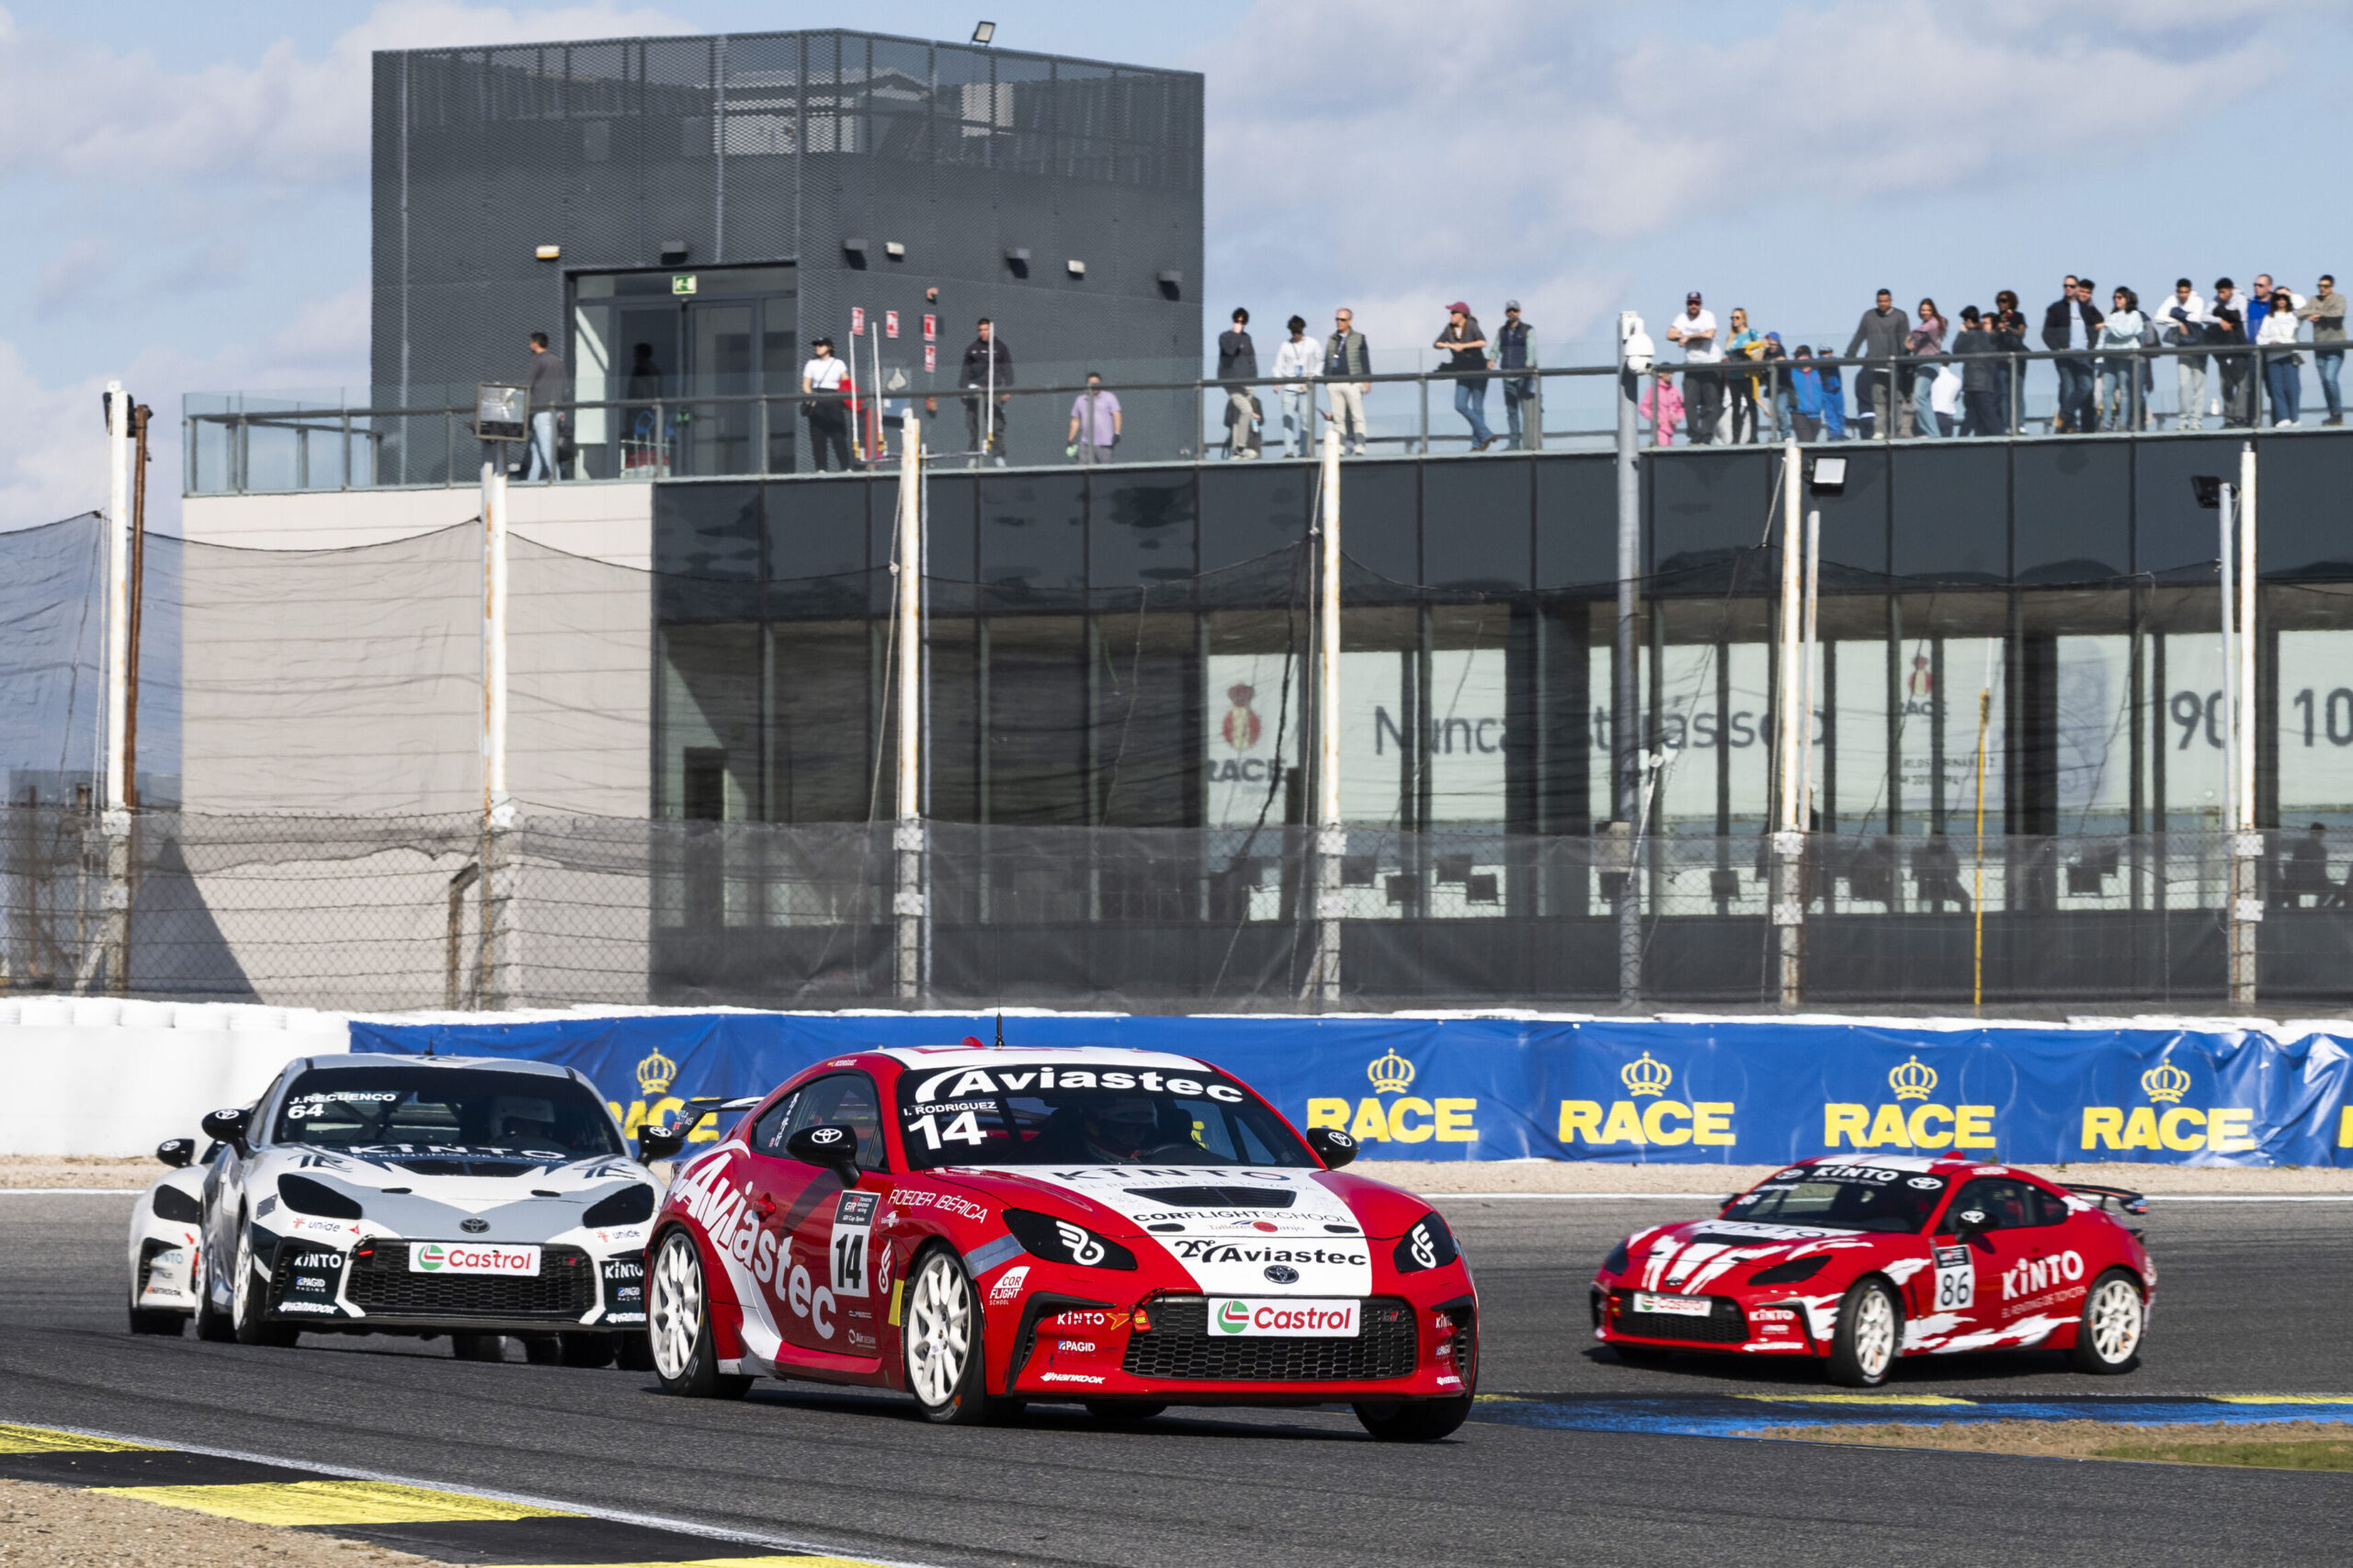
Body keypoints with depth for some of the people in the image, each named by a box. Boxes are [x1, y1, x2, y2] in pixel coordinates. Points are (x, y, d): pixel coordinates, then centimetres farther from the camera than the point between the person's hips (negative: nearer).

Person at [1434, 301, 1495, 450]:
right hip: (1463, 373, 6)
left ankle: (1478, 444, 3)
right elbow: (1437, 344, 6)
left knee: (1477, 408, -4)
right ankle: (1486, 435, -1)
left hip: (1478, 371, -6)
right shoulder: (1450, 328, 3)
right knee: (1460, 406, -7)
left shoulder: (1471, 326, -15)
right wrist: (1451, 346, -12)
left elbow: (1483, 342, -29)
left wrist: (1463, 346, -26)